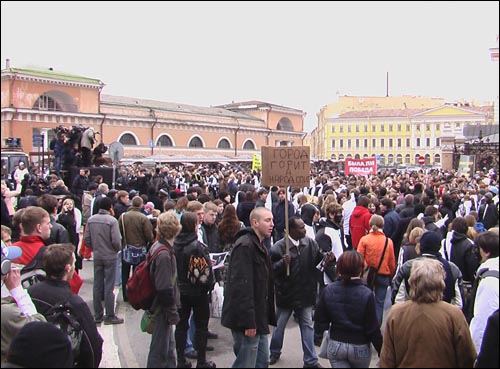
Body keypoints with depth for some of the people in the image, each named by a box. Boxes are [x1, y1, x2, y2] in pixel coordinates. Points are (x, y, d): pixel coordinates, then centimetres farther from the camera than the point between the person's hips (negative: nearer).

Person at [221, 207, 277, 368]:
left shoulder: (260, 246, 15)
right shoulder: (245, 246, -18)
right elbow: (241, 286, -25)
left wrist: (267, 317, 18)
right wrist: (248, 322, -25)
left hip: (258, 319, 10)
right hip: (248, 320, -10)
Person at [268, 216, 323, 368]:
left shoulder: (310, 243, -5)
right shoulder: (278, 247, -17)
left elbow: (318, 260, 1)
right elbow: (271, 269, -16)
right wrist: (283, 263, -32)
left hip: (305, 293, 2)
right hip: (286, 293, -2)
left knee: (307, 326, 10)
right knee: (279, 326, 16)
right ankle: (274, 352, 40)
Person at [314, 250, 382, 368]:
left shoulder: (328, 290, -11)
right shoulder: (367, 294, -19)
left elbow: (319, 319, -5)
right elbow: (373, 329, -15)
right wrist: (382, 352, -4)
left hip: (335, 346, 1)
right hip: (360, 348, -1)